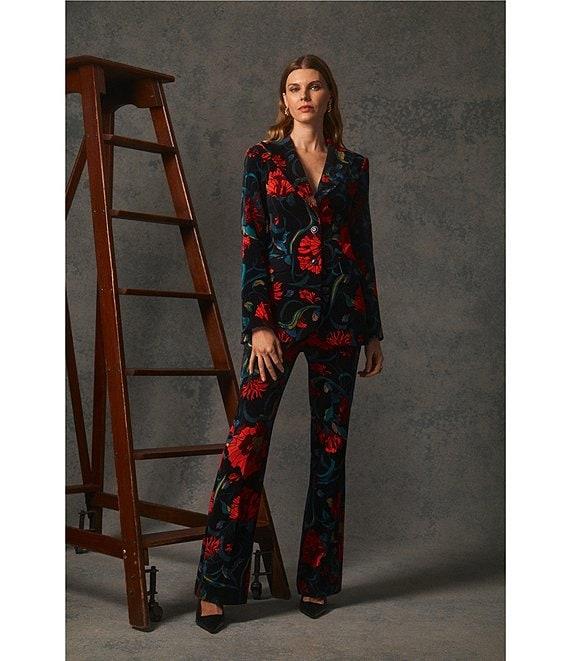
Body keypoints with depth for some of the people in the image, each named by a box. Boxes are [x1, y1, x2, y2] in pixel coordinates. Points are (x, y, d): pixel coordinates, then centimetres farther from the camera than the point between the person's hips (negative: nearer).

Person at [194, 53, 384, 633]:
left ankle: (317, 580, 18)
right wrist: (258, 323, -11)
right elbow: (251, 245, -2)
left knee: (330, 449, 6)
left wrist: (373, 331, 10)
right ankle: (217, 585, 0)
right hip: (279, 313, -3)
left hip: (340, 318, 3)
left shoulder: (353, 166, 12)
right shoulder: (263, 158, 5)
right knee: (245, 442, -9)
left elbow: (364, 250, 13)